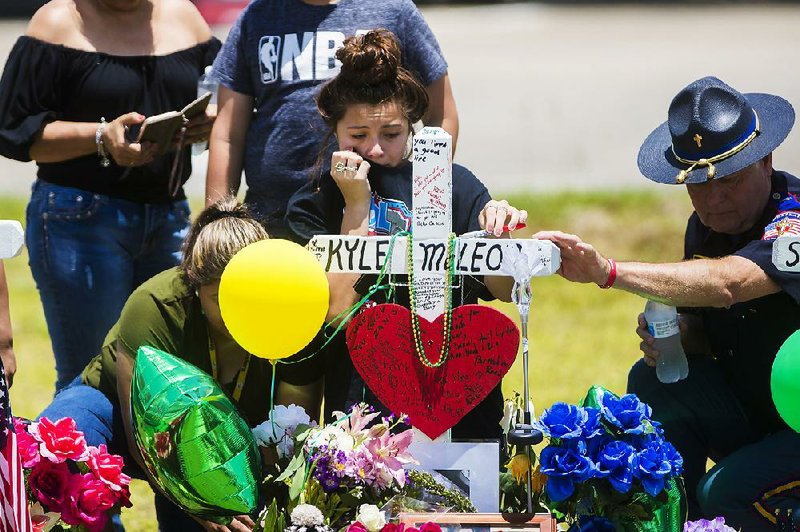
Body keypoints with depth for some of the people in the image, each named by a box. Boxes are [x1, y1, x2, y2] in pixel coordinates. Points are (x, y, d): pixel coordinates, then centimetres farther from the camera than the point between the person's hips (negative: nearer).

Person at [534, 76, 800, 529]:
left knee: (727, 492, -29)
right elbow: (702, 332, 13)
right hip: (754, 414, 8)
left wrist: (607, 271, -48)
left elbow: (725, 283, -42)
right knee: (652, 381, -13)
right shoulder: (705, 227, 4)